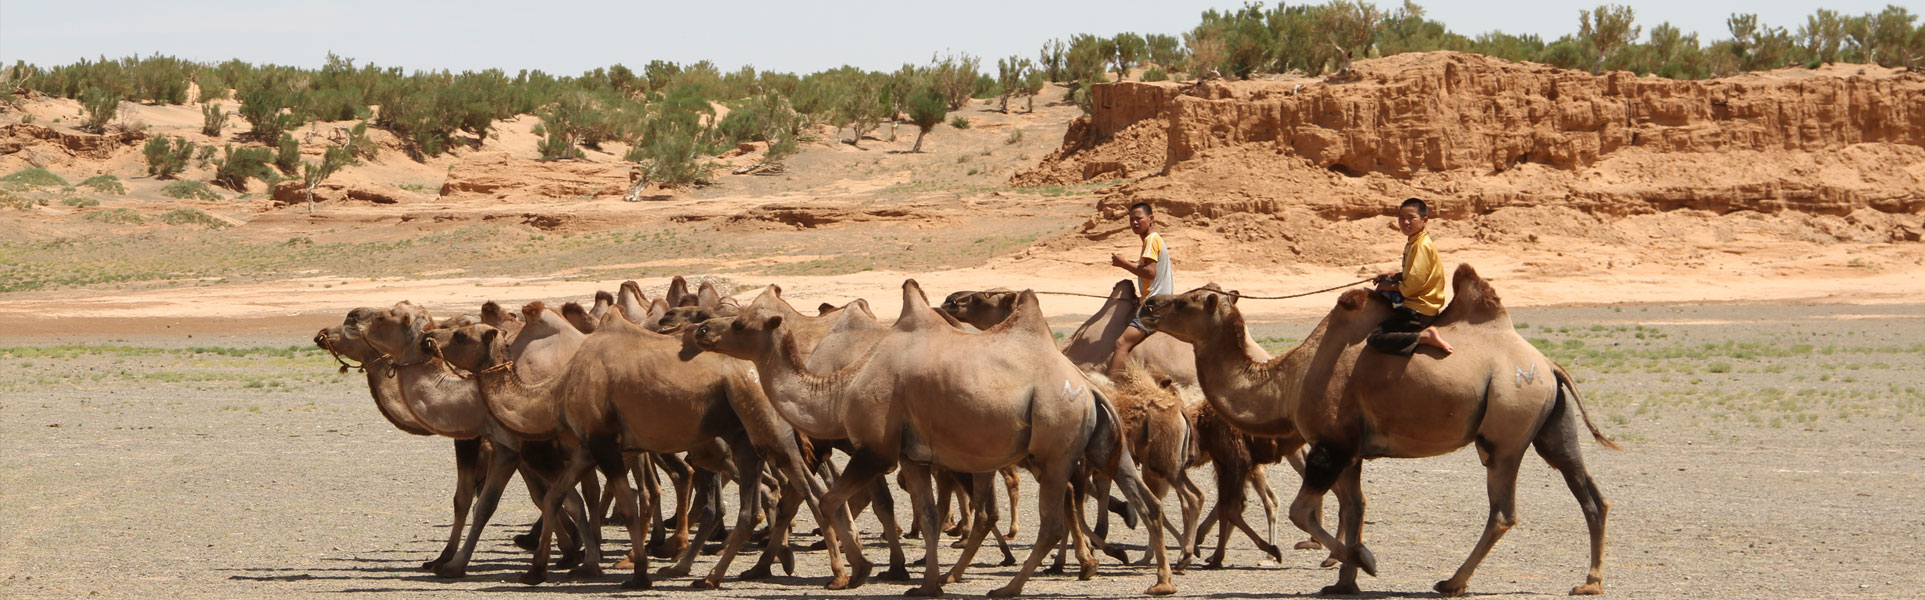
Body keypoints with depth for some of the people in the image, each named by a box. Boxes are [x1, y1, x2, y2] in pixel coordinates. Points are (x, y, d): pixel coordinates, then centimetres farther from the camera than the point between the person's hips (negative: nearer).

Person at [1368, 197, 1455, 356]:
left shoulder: (1422, 246, -21)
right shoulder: (1412, 243, 11)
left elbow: (1414, 284, -24)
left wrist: (1391, 286, -9)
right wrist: (1395, 275, 6)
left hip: (1418, 313, -11)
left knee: (1375, 340, -20)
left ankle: (1426, 337, -23)